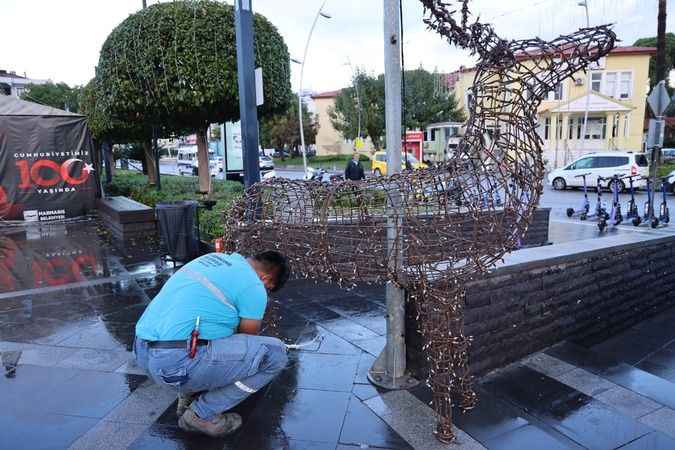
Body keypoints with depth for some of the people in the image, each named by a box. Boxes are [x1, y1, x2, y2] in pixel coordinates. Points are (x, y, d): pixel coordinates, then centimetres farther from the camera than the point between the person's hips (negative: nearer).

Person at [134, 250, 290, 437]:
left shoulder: (217, 258, 18)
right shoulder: (253, 286, -6)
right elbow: (249, 340, 9)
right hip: (178, 364, -9)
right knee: (275, 353, -6)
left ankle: (189, 394, 23)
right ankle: (201, 414, 5)